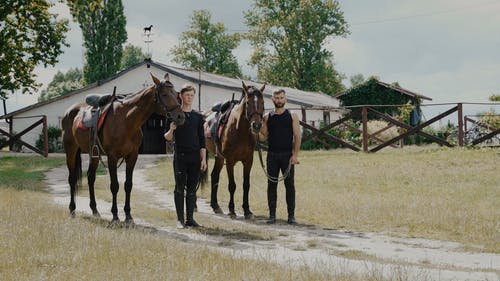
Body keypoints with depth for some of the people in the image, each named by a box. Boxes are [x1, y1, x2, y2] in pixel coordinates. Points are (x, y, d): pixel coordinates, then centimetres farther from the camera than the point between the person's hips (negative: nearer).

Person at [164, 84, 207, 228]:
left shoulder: (198, 116, 10)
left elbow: (202, 140, 11)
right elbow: (168, 138, -2)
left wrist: (203, 159, 4)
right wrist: (171, 130, -24)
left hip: (195, 157, 3)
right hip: (180, 156, -3)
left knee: (192, 189, 6)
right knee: (180, 188, -1)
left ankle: (190, 219, 11)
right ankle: (180, 219, 3)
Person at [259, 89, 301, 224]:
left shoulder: (292, 116, 2)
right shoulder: (268, 117, 8)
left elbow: (297, 136, -2)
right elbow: (263, 137, 10)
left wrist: (295, 155, -11)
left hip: (287, 155, -2)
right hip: (272, 155, 2)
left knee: (290, 185, 0)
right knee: (271, 184, 3)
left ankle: (291, 215, 6)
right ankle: (272, 214, 10)